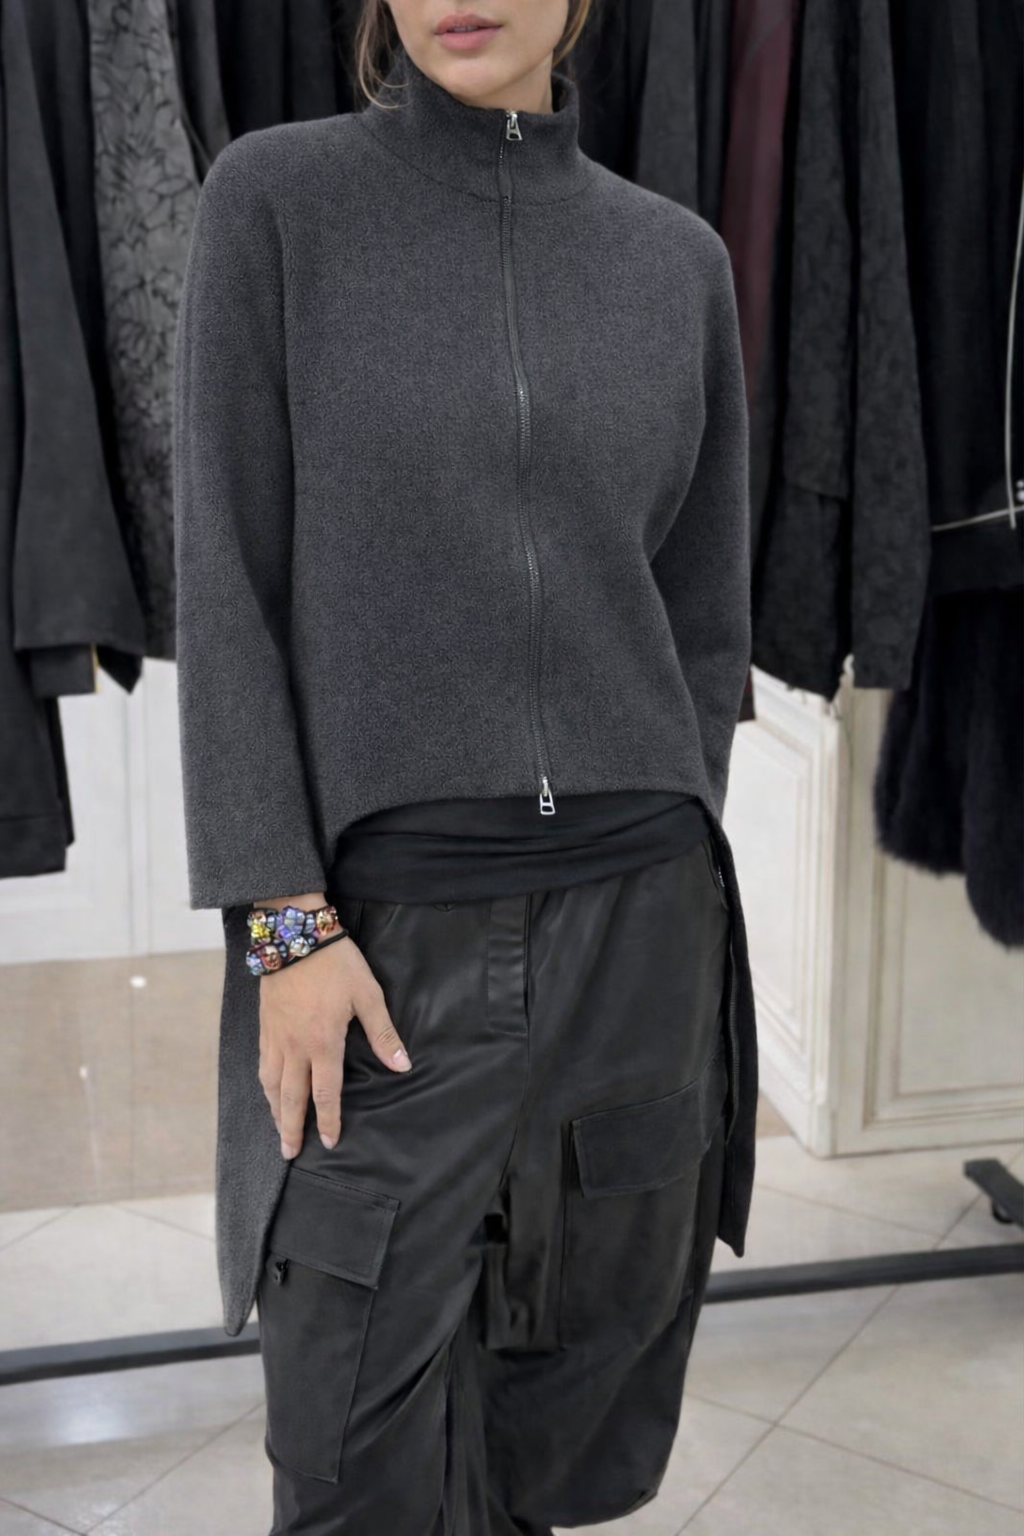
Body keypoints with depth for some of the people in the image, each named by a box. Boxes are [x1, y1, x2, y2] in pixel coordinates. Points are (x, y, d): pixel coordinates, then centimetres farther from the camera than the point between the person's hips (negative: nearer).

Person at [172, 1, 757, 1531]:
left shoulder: (679, 258, 7)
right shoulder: (278, 196, -2)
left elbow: (707, 614, 12)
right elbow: (225, 584, -6)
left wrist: (672, 873, 11)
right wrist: (286, 922, -11)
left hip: (635, 919, 3)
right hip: (382, 925, -3)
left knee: (598, 1343, 14)